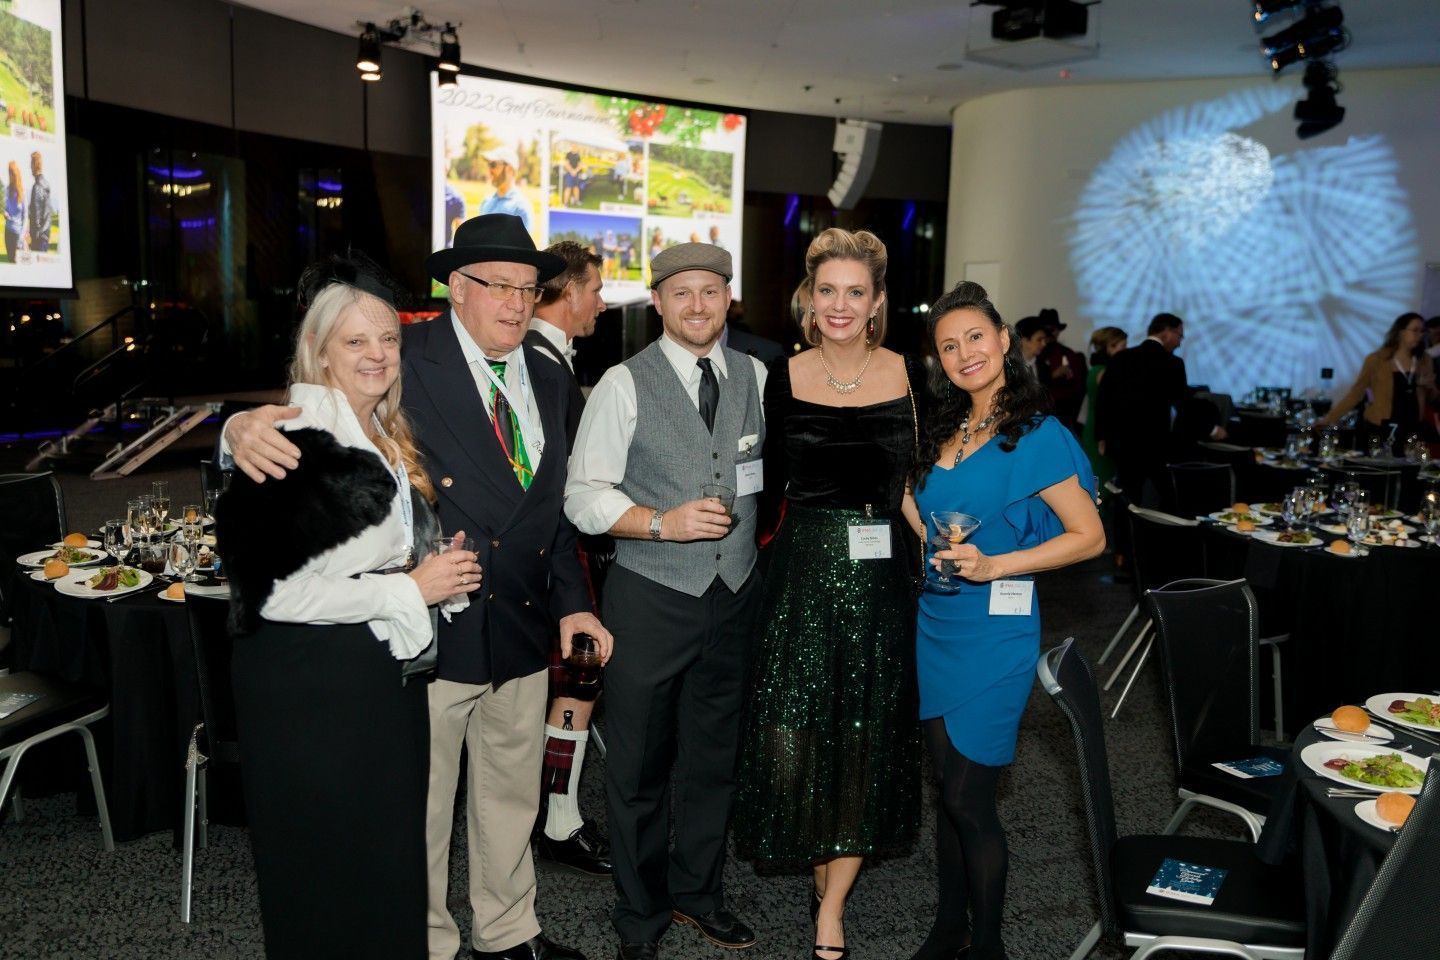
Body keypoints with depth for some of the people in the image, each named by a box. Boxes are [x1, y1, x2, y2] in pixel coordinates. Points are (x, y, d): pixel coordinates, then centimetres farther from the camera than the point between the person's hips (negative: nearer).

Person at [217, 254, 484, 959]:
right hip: (311, 683, -8)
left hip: (384, 672, 8)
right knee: (328, 863, 7)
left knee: (391, 844, 18)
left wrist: (436, 568, 6)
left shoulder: (386, 437, 9)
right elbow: (275, 591, -24)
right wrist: (410, 589, -19)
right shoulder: (294, 443, -19)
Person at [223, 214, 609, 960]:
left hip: (523, 631, 6)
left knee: (512, 798, 22)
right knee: (419, 811, 12)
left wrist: (572, 600, 6)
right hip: (429, 635, -6)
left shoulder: (548, 381, 9)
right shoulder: (405, 362, -11)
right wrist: (247, 427, -42)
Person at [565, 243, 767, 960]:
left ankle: (697, 891, 38)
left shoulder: (757, 377, 6)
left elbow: (777, 465, 18)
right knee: (639, 765, 7)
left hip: (736, 596, 4)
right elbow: (583, 496, -9)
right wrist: (662, 523, -21)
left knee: (713, 756, 17)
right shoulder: (624, 384, -6)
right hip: (651, 597, -4)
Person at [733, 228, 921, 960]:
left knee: (867, 736, 7)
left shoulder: (909, 376, -1)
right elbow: (770, 485, 6)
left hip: (883, 577, 1)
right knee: (794, 731, 0)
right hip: (802, 575, 0)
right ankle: (822, 868, 30)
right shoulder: (784, 378, -1)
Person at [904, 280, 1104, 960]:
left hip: (995, 630, -6)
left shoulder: (1037, 435, -11)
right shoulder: (945, 431, 9)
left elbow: (1089, 536, -13)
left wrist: (993, 565, -19)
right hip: (935, 623, 6)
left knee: (969, 798, 1)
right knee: (946, 787, 15)